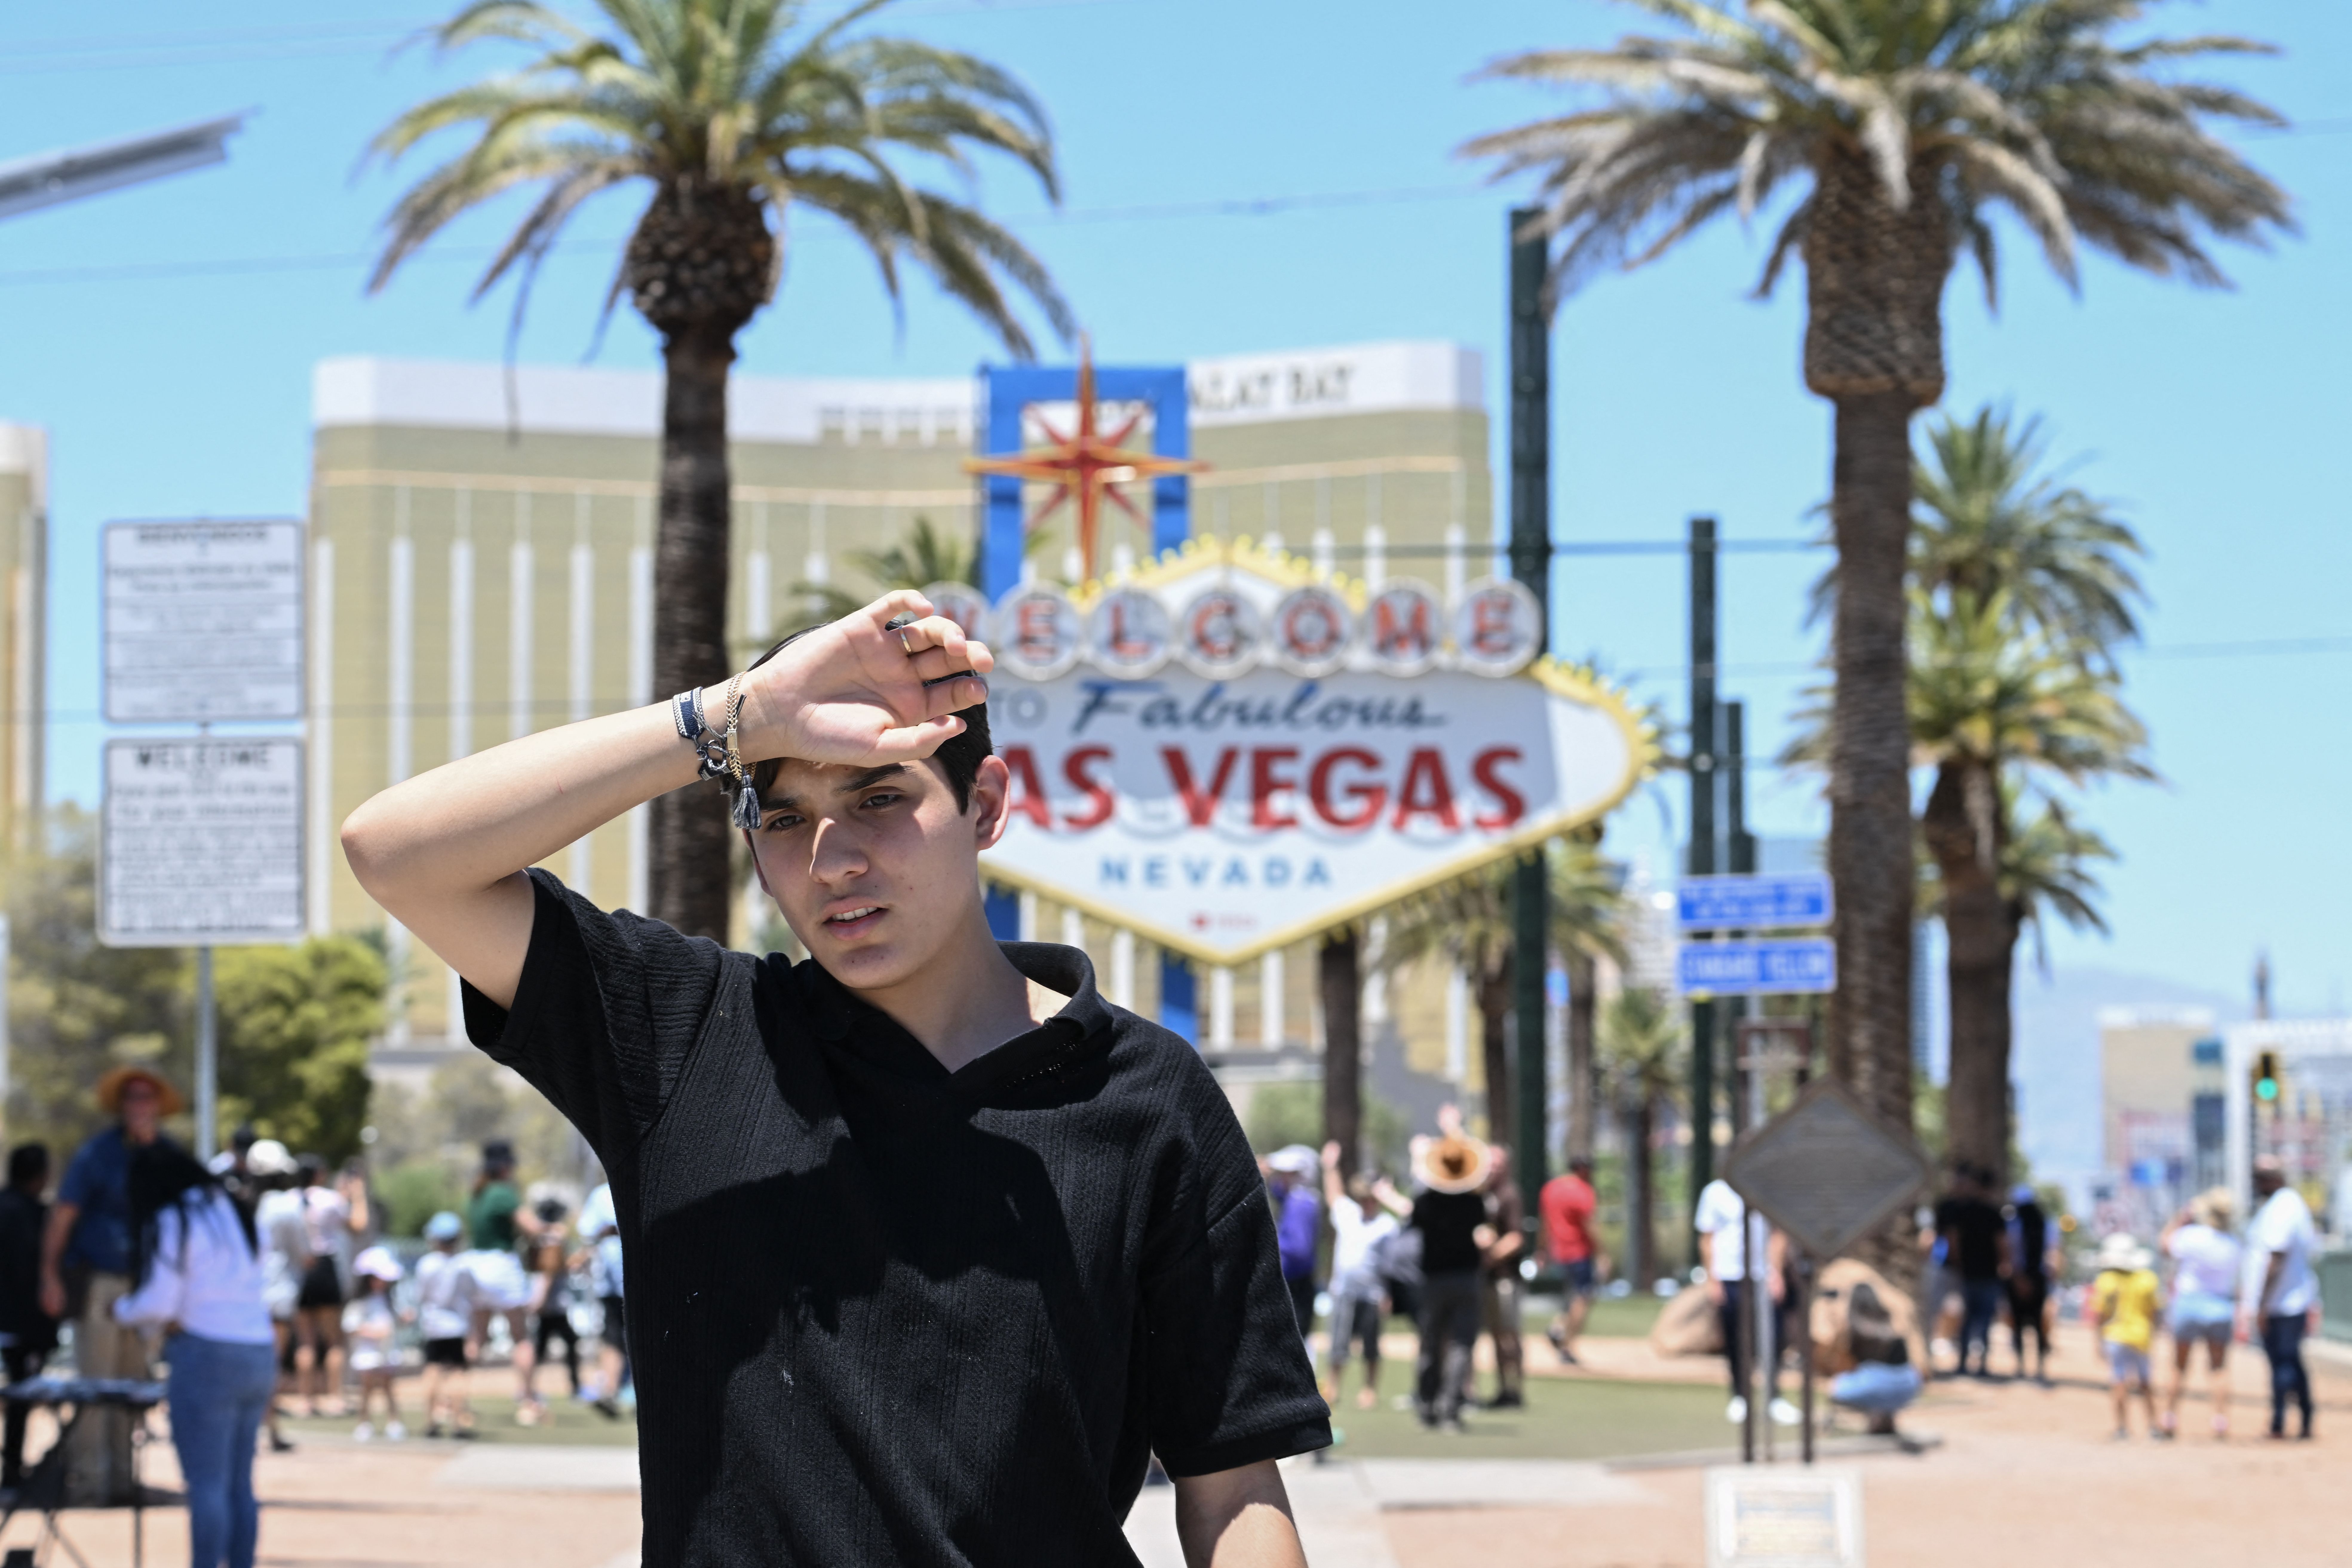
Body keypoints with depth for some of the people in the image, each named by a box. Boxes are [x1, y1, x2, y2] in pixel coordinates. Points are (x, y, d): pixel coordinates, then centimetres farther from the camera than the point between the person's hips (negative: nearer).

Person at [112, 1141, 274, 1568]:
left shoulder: (172, 1224, -7)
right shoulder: (233, 1215, 16)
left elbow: (157, 1305, -10)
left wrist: (121, 1310, 8)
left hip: (208, 1360, -8)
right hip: (259, 1357, 8)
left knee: (206, 1484, -6)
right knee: (239, 1485, 10)